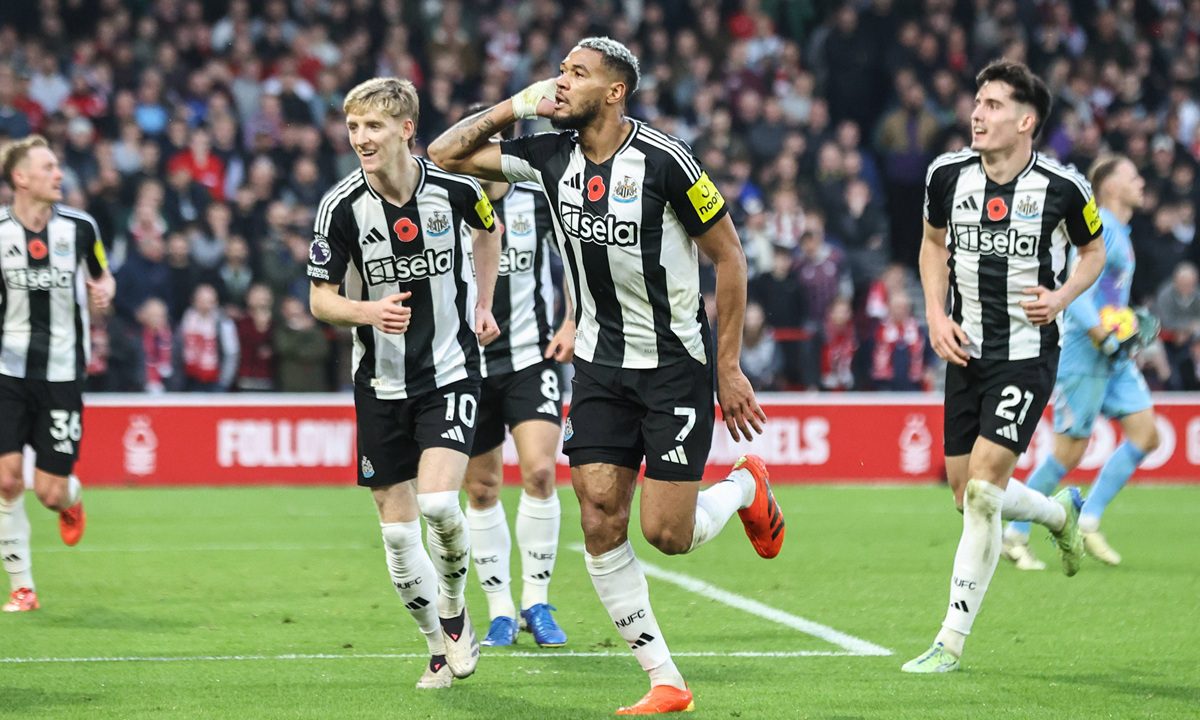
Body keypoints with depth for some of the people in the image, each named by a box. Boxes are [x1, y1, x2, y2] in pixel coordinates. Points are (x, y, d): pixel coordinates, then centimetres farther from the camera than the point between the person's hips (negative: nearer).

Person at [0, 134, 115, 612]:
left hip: (61, 374, 0)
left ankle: (72, 497, 37)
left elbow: (102, 275, 15)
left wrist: (103, 290, -8)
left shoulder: (79, 227, -3)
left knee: (50, 492, -3)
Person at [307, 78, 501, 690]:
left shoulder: (453, 187, -8)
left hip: (451, 371, -1)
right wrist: (368, 311, -23)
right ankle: (442, 650, 21)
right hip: (382, 382, 1)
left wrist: (483, 305, 13)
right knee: (397, 530, 2)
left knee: (438, 502, -20)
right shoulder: (341, 206, -11)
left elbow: (487, 229, 16)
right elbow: (320, 299, -4)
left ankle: (454, 612, 8)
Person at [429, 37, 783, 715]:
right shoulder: (552, 156, -1)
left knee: (667, 533, -7)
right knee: (601, 525, -6)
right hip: (602, 364, 5)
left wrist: (729, 366, -9)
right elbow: (446, 154, 5)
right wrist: (519, 104, -7)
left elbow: (729, 257, -9)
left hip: (676, 361, -5)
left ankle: (747, 487, 27)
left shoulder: (663, 160, -17)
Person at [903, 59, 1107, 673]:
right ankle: (1060, 513, 42)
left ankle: (951, 640, -7)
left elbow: (1093, 251, 7)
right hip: (967, 350, 5)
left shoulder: (1061, 186, -11)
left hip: (1027, 353, -5)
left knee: (982, 489, -14)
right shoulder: (948, 175, -3)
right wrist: (936, 313, 2)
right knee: (967, 495, 9)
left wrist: (1062, 296, -12)